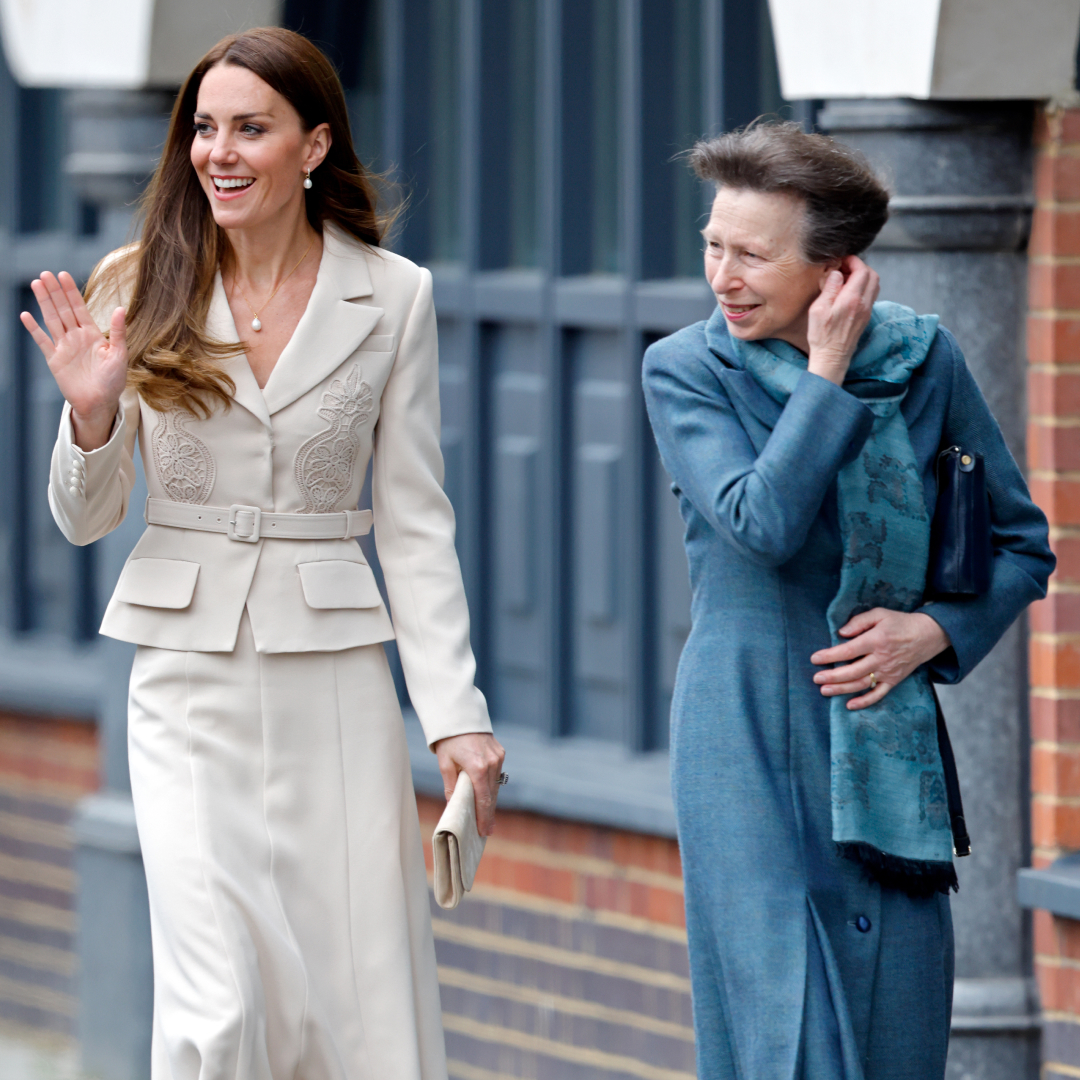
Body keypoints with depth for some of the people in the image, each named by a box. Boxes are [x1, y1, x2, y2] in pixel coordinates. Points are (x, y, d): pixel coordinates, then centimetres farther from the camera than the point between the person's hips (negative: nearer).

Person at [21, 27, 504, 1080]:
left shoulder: (392, 297, 0)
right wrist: (90, 412, -16)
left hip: (335, 676, 0)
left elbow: (414, 522, 3)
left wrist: (455, 712, -5)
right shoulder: (145, 292, 1)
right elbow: (85, 518, 5)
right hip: (189, 680, 0)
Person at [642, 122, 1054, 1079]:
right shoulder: (687, 371, -3)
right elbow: (763, 524, -19)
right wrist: (829, 374, -14)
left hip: (887, 740, 3)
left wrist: (932, 631, -6)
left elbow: (1023, 545, 10)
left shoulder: (922, 360, 3)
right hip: (747, 740, -2)